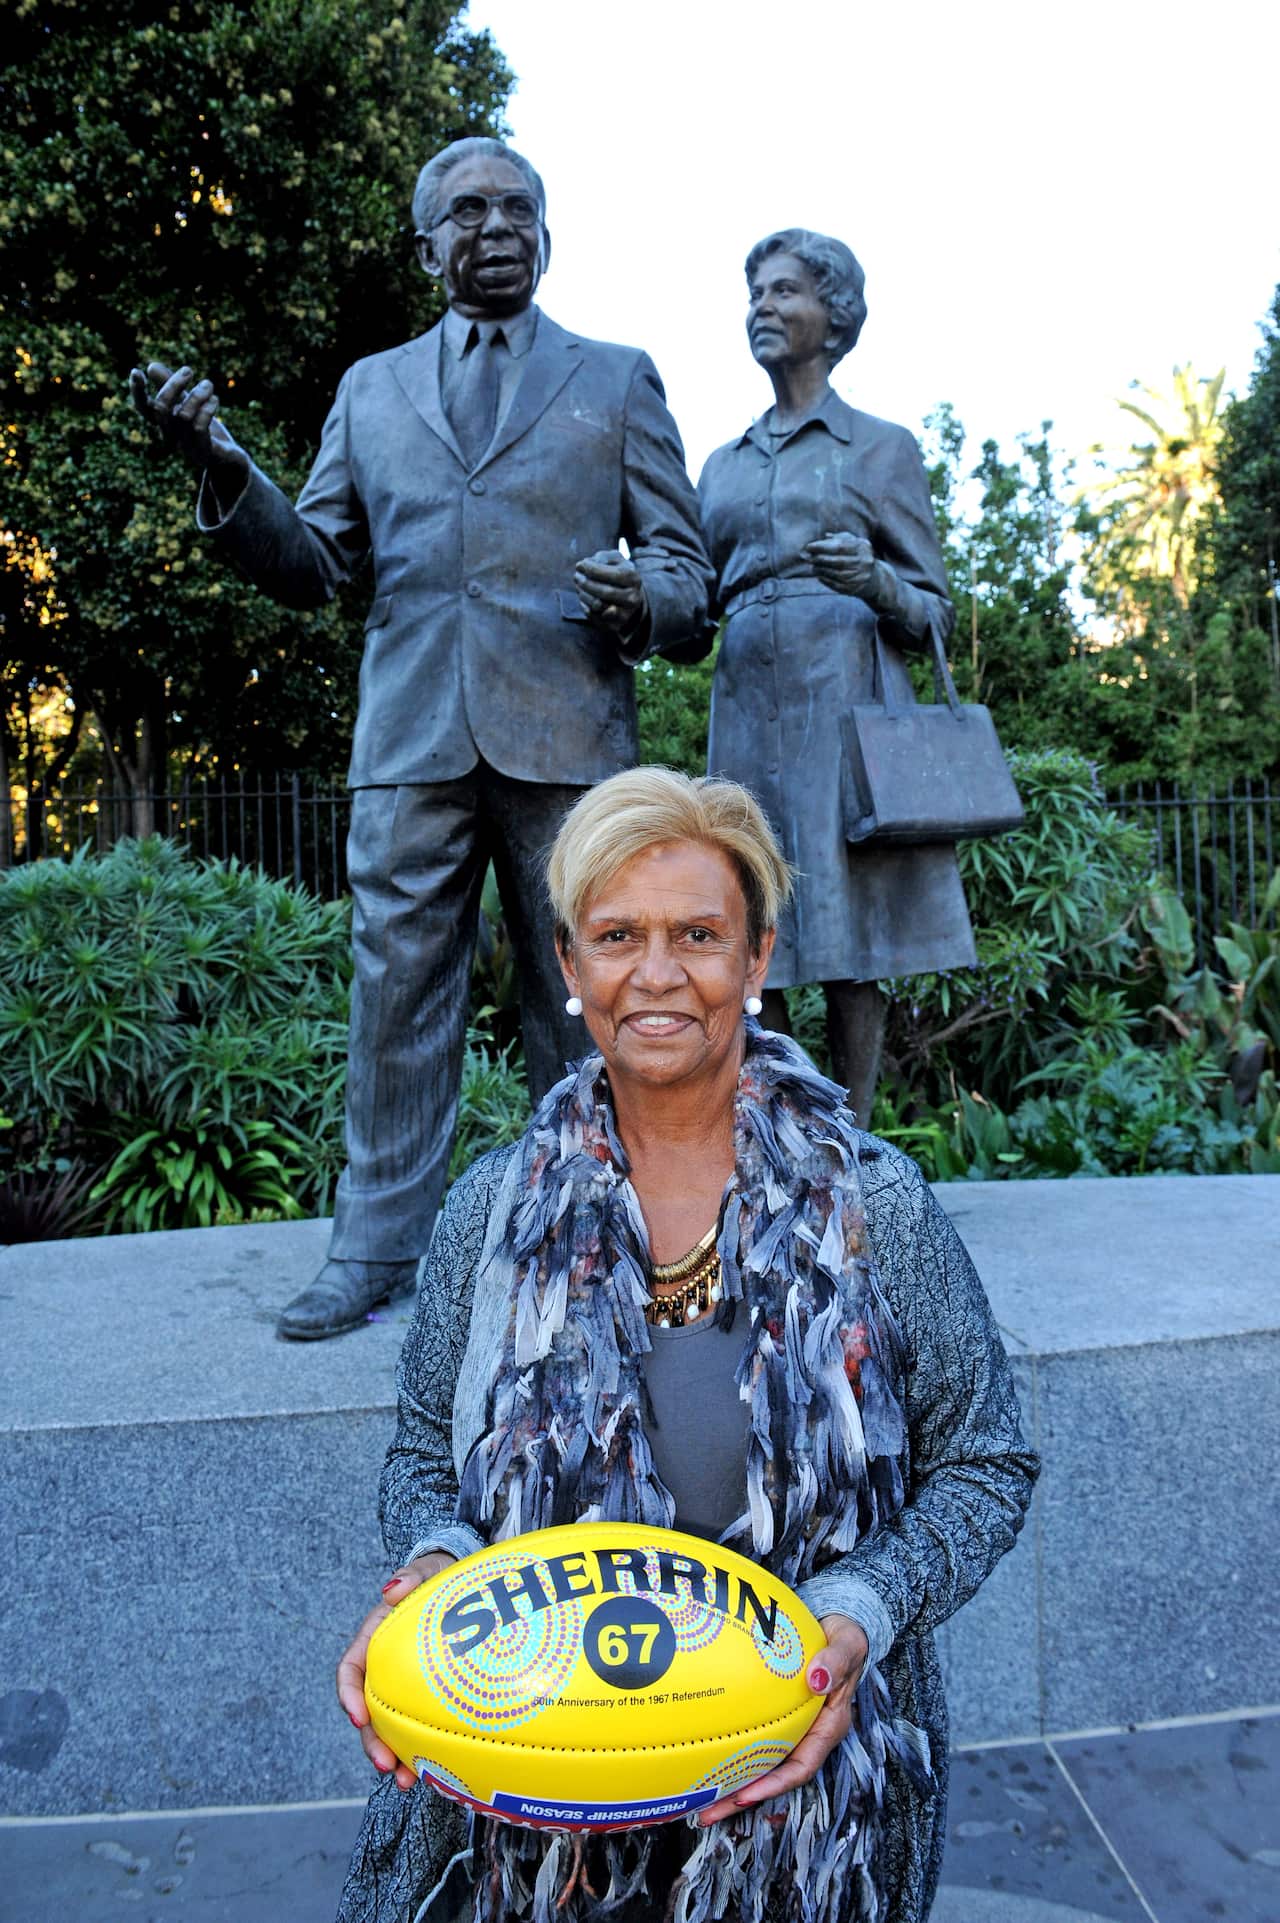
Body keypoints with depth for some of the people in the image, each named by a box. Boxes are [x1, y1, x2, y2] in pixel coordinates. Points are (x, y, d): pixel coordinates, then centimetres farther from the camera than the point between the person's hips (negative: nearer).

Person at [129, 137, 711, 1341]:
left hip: (566, 735, -1)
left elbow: (684, 567, 9)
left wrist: (643, 605, -15)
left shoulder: (617, 379, 15)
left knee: (577, 997, 4)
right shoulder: (371, 389, 20)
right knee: (395, 991, 2)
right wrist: (223, 472, -4)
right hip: (409, 738, 2)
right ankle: (379, 1242, 14)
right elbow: (310, 567, 15)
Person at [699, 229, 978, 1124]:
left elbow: (936, 611, 5)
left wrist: (872, 580, -16)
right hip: (748, 702, 4)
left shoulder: (883, 447, 8)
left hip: (847, 697, -4)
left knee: (850, 932, -5)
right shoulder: (723, 464, 19)